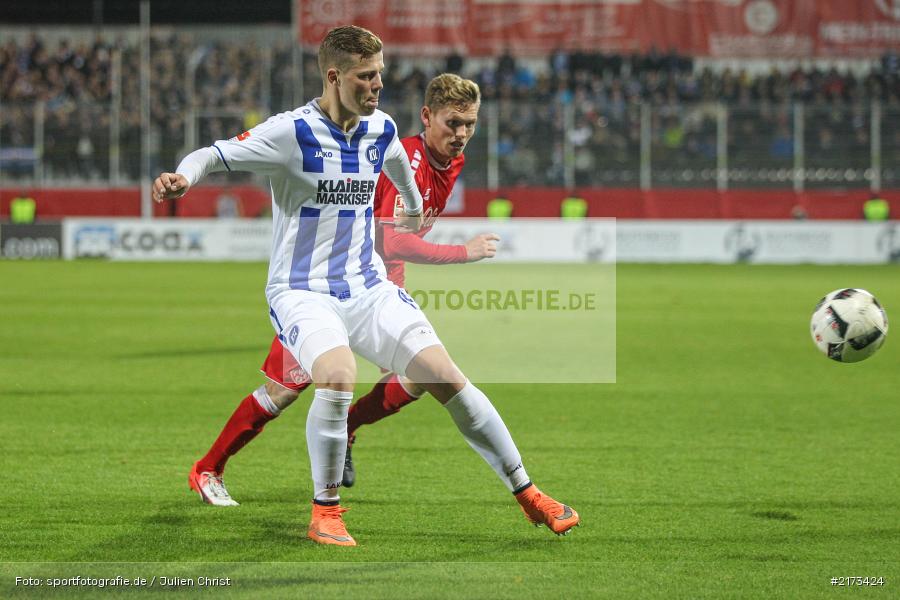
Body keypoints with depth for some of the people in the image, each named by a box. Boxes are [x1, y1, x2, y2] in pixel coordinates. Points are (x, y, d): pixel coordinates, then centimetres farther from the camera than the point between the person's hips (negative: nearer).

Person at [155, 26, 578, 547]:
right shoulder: (292, 132, -13)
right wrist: (184, 177, -38)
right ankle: (326, 513, -14)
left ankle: (527, 493, 8)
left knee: (448, 378, -5)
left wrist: (414, 207, 48)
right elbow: (214, 155, -15)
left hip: (367, 286, 5)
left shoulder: (382, 130, 5)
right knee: (339, 376, -33)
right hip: (301, 290, -5)